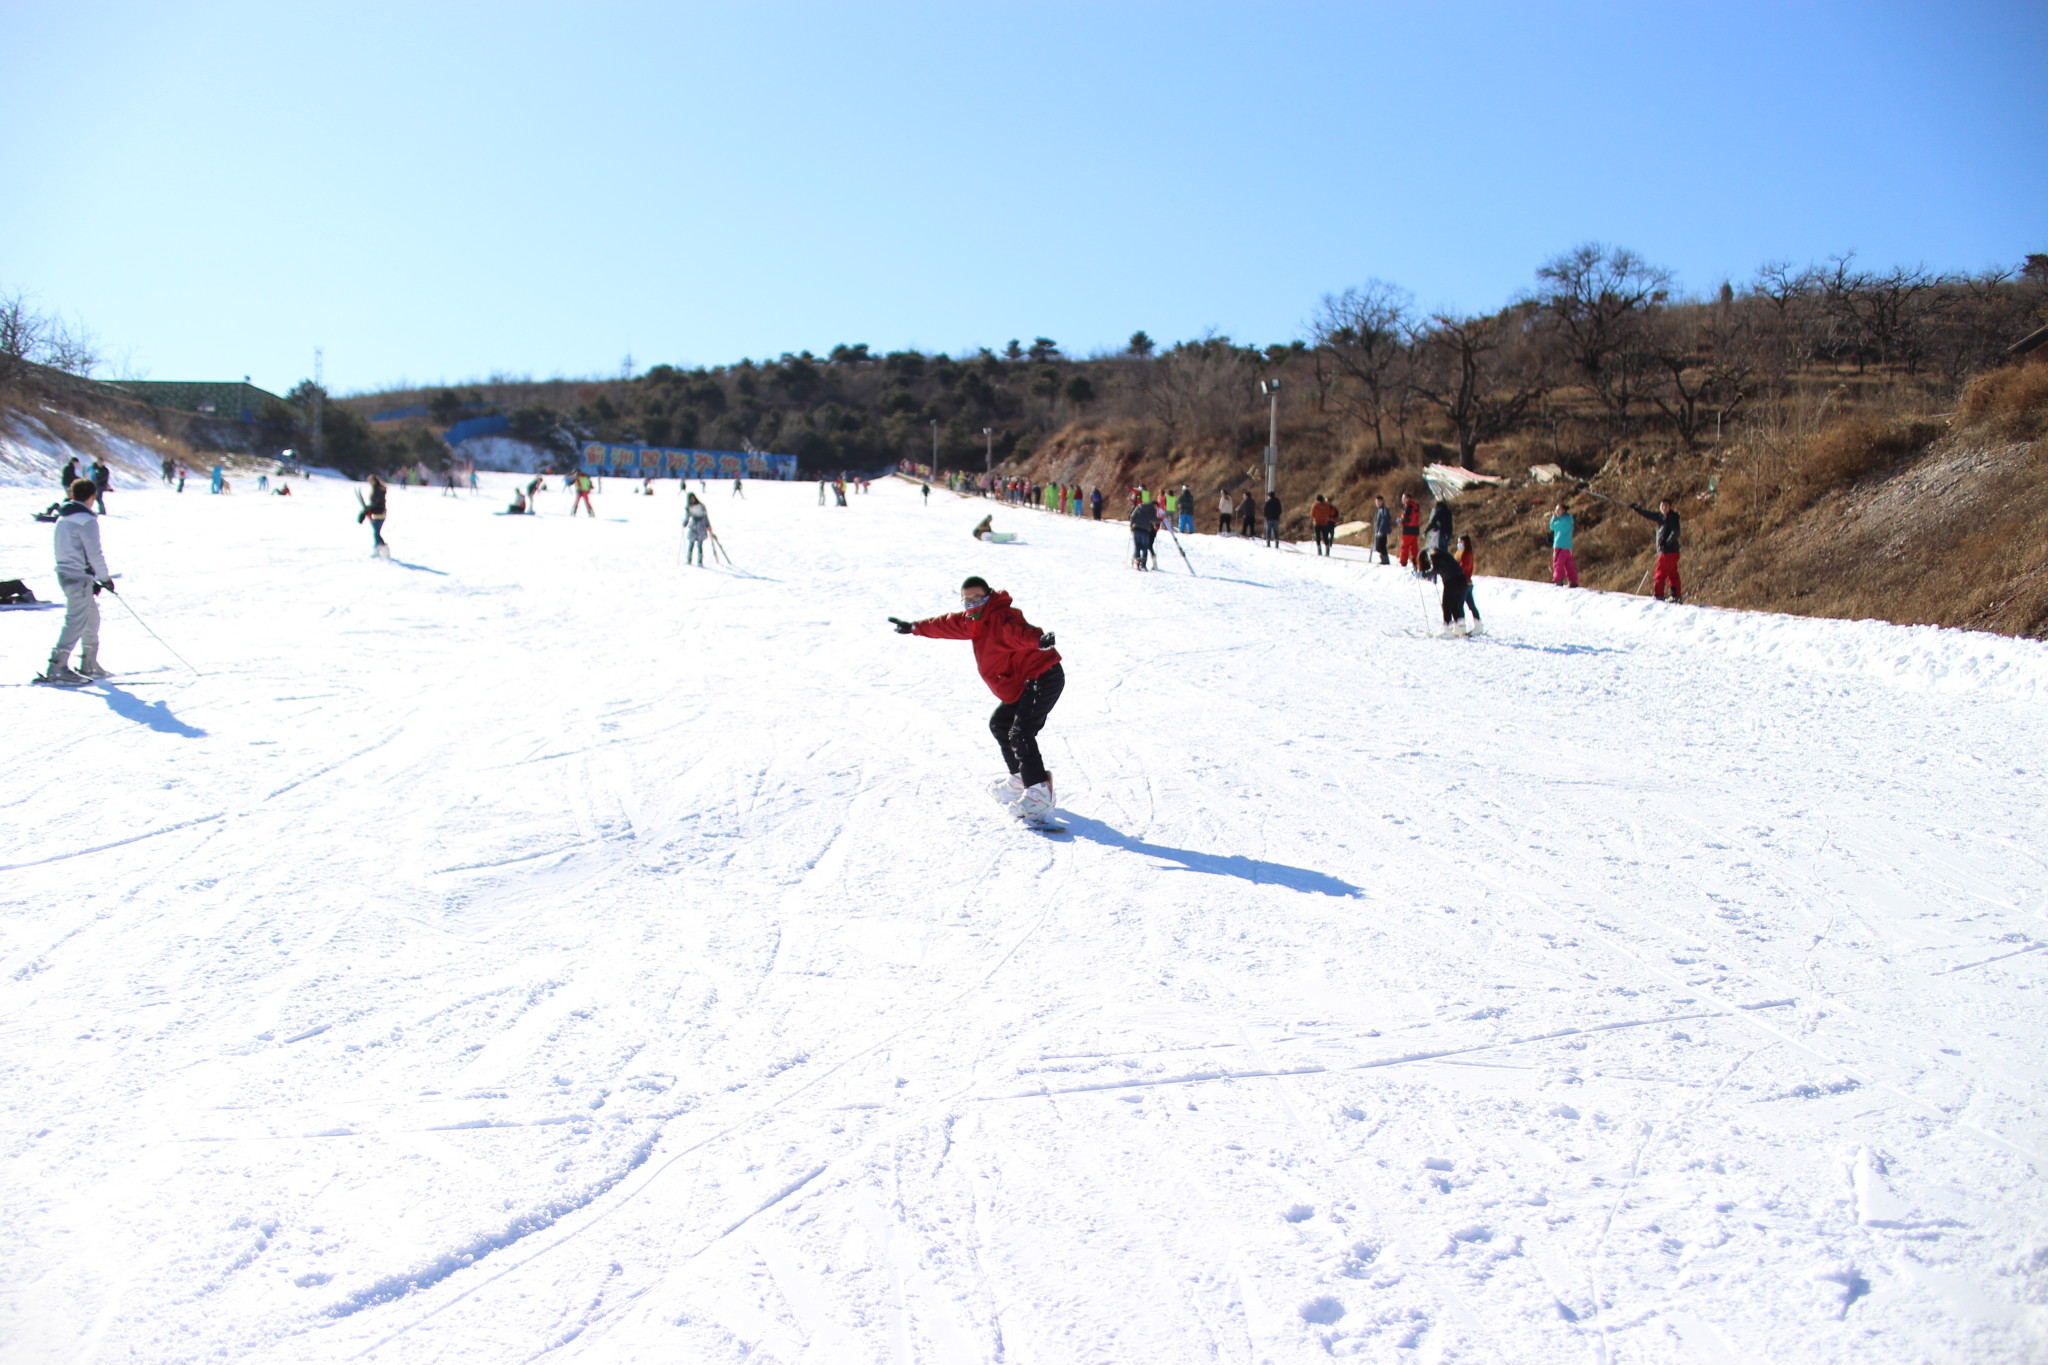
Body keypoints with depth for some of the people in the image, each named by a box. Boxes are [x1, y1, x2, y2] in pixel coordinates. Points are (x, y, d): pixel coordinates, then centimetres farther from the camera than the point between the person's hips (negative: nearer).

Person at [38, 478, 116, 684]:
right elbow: (95, 554, -15)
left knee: (92, 616, 18)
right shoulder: (86, 520, -14)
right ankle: (57, 667, -12)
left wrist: (92, 579, 18)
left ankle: (89, 664, 23)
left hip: (64, 573, 9)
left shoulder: (63, 518, 14)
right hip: (79, 577, -9)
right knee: (76, 622, -8)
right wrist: (105, 577, -1)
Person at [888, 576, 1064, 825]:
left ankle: (1039, 793, -24)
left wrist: (1040, 640, -62)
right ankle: (1021, 779, 30)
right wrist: (914, 627, 35)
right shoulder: (974, 621, 11)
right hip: (1022, 685, 11)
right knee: (999, 724, 22)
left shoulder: (1002, 618, -20)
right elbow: (946, 625, 26)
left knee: (1020, 734, -21)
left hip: (1043, 678, -11)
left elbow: (1021, 632, -40)